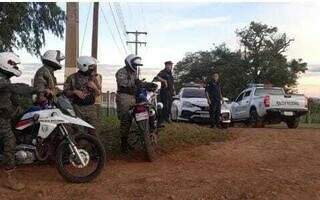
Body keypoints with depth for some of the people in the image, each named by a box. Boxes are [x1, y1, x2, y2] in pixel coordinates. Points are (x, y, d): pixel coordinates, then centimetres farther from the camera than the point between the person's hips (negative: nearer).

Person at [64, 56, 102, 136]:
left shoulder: (93, 78, 9)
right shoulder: (72, 78, 0)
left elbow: (98, 93, 12)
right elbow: (65, 91, 0)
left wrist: (94, 87, -8)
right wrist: (75, 91, -16)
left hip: (91, 108, 3)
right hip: (77, 108, -3)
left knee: (95, 129, -1)